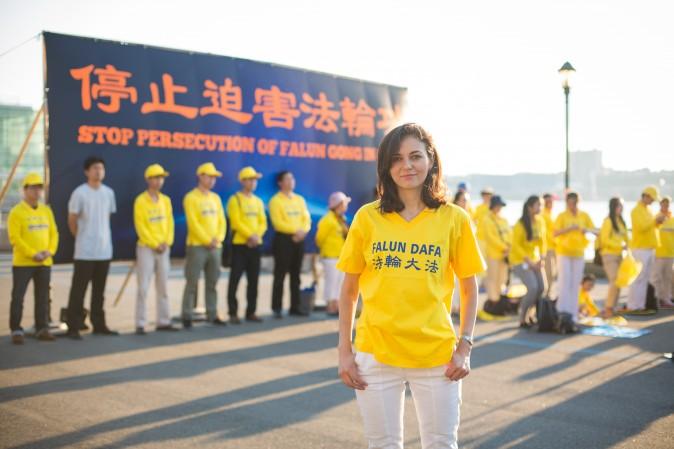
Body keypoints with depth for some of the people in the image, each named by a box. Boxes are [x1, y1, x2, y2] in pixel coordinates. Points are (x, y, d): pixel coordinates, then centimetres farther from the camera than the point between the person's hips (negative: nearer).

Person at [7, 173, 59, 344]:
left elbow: (54, 233, 10)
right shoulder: (17, 212, -6)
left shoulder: (46, 210, 11)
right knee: (18, 297, -2)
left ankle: (42, 329, 17)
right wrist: (33, 254, -18)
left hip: (44, 263, 5)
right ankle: (16, 330, 6)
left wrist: (50, 251, -8)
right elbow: (15, 238, -13)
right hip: (22, 262, -5)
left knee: (43, 297, 9)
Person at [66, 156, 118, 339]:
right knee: (78, 289, -2)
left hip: (105, 250, 5)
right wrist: (82, 238, 7)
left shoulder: (109, 192, 8)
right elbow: (72, 221, -2)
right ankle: (73, 327, 2)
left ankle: (99, 324, 20)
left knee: (99, 290, 12)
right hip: (85, 251, -5)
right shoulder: (79, 193, -8)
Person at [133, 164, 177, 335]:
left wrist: (167, 243, -5)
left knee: (163, 287, 9)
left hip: (164, 249, 6)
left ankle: (163, 321, 16)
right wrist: (154, 244, -14)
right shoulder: (141, 201, -7)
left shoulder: (166, 200, 10)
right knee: (143, 287, -5)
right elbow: (140, 226, -11)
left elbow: (170, 223, 8)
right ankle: (140, 324, -1)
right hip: (146, 248, -5)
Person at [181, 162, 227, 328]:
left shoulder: (216, 198, 14)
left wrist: (218, 239, -5)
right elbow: (193, 223, -13)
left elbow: (221, 221, 11)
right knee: (192, 283, -5)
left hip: (215, 247, 6)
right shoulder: (191, 198, -6)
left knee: (212, 283, 9)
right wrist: (207, 240, -15)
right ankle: (187, 316, 1)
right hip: (196, 246, -6)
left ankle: (212, 315, 15)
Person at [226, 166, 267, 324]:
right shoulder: (235, 199, -4)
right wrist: (250, 235, -20)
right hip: (240, 244, -6)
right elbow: (236, 222, -14)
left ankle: (251, 312, 14)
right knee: (235, 280, -5)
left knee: (253, 281, 8)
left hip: (256, 245, 6)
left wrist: (257, 236, -8)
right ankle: (233, 313, 0)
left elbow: (263, 223, 9)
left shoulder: (258, 201, 14)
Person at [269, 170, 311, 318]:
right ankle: (277, 308, -3)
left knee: (296, 275, 9)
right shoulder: (275, 200, -3)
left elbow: (307, 219, 10)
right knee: (280, 275, -5)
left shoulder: (300, 199, 15)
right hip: (283, 239, -6)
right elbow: (278, 222, -13)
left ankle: (295, 307, 14)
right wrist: (295, 230, -17)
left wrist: (303, 231, -10)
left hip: (299, 240, 6)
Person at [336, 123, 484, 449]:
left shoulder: (454, 218, -1)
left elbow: (469, 288, 6)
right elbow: (349, 290, 5)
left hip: (437, 357, 0)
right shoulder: (368, 217, -1)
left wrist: (464, 346, -2)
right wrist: (344, 351, 2)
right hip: (376, 355, 1)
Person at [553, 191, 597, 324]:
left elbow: (595, 231, 7)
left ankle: (573, 313, 9)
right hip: (564, 253, -3)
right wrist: (568, 229, -27)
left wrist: (587, 229, -13)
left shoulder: (584, 215, 4)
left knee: (575, 284, 4)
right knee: (565, 283, -7)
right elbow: (555, 233, -14)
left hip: (578, 253, 3)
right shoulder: (562, 216, -4)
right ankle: (562, 311, -1)